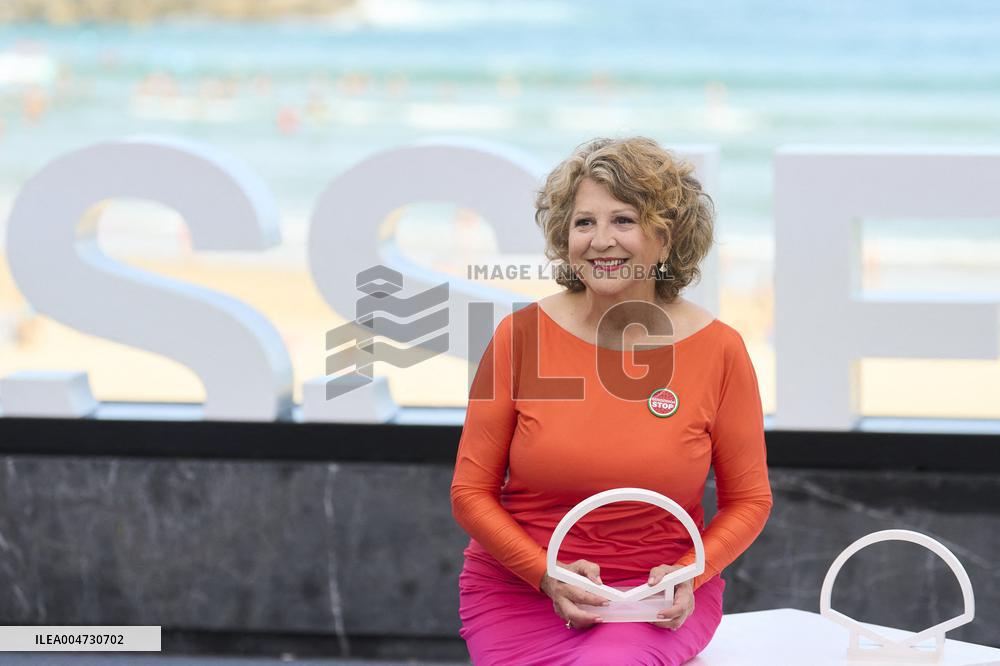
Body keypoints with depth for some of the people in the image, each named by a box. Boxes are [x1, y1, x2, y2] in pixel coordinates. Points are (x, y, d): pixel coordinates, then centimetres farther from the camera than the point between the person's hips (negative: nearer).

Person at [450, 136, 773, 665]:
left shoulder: (718, 349, -6)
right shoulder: (520, 335, -6)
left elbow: (748, 501, 4)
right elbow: (472, 492, -1)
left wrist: (686, 576, -13)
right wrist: (550, 576, -15)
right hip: (519, 588, 1)